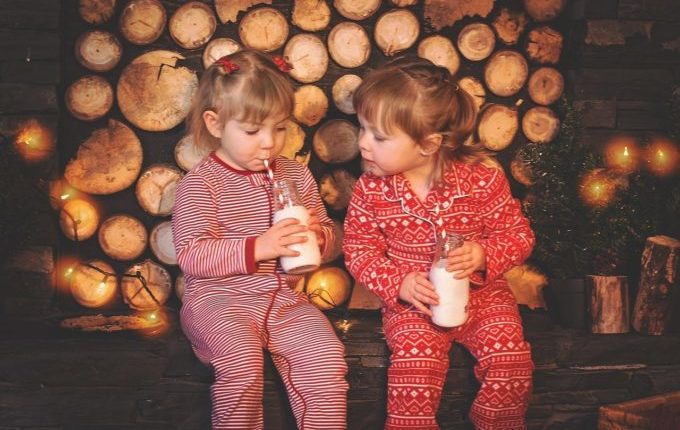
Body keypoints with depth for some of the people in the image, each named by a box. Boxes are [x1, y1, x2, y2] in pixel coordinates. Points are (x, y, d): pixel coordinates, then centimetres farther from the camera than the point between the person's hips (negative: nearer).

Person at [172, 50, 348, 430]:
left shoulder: (296, 175, 11)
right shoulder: (200, 185, -6)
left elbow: (327, 231, 20)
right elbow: (190, 256, -15)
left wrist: (319, 235, -6)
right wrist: (257, 248, -26)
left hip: (283, 298, 4)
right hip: (219, 299, -4)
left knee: (326, 355, -20)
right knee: (243, 358, -31)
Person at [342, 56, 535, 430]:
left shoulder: (482, 176, -12)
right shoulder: (371, 190, -8)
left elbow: (519, 235, -4)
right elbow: (359, 249, -2)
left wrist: (484, 255, -24)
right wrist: (399, 284, -17)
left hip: (481, 293, 0)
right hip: (411, 301, 0)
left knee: (508, 354, -17)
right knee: (415, 360, -24)